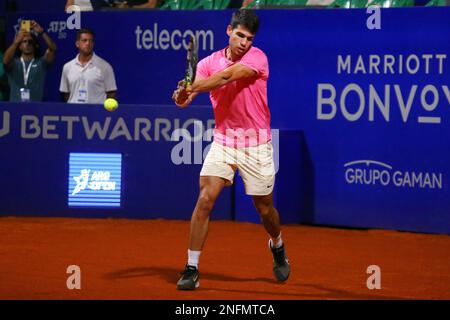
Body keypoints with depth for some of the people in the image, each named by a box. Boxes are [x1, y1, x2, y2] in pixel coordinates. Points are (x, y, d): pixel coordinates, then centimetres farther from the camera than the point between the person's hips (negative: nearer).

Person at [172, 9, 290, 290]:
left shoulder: (258, 58, -13)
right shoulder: (209, 63, -3)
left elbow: (228, 75, -31)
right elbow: (187, 97, -13)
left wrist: (192, 88, -40)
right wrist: (182, 97, -37)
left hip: (256, 145, -2)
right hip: (223, 141, 2)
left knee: (265, 208, 10)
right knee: (205, 199, -15)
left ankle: (278, 247, 43)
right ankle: (192, 269, -10)